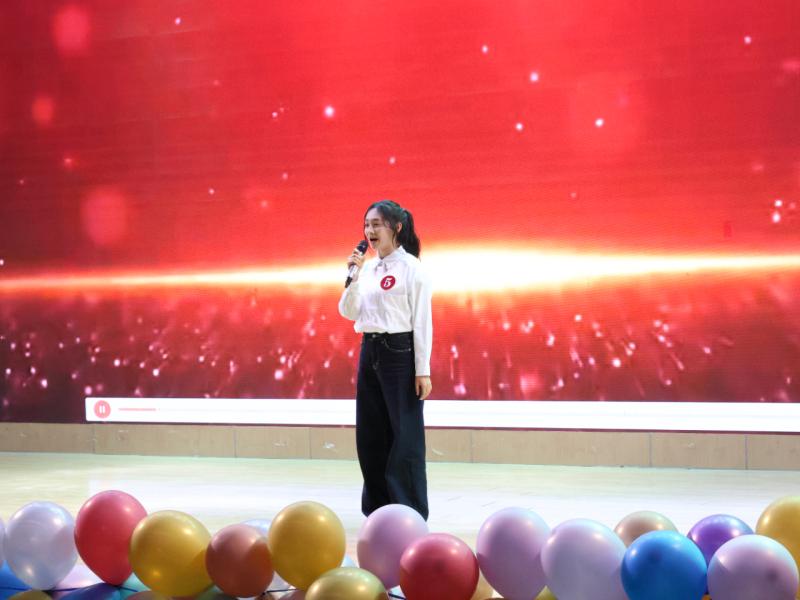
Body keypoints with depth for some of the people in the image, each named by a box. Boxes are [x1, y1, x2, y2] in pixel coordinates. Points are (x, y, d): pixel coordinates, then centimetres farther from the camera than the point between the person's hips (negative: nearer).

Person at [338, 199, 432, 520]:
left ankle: (411, 513, 5)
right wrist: (353, 276, -5)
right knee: (370, 435, 10)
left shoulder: (411, 268, -7)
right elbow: (349, 313, 9)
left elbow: (422, 320, -9)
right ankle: (379, 508, 22)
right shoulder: (368, 268, 11)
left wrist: (423, 370, -13)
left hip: (399, 352, -7)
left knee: (405, 436, -2)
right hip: (370, 352, 7)